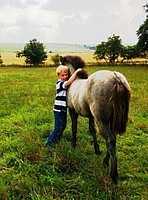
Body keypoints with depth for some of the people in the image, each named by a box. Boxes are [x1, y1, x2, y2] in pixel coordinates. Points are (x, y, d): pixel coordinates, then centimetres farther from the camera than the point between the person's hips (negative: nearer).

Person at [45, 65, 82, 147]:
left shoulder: (65, 83, 10)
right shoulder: (60, 83, -18)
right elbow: (69, 81, -32)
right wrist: (76, 72, -30)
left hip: (63, 109, 9)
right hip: (59, 109, -9)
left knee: (63, 126, 18)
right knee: (58, 127, -5)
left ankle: (56, 139, 33)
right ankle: (49, 143, 4)